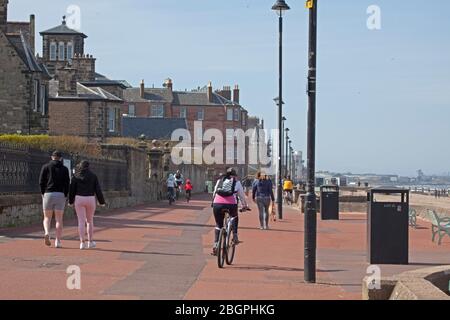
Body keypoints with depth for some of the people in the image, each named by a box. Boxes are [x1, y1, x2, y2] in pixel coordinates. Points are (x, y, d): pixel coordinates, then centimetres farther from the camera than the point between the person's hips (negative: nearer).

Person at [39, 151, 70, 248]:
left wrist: (43, 193, 9)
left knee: (47, 217, 10)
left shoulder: (46, 167, 6)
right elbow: (67, 184, 2)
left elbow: (41, 182, 0)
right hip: (60, 195, 0)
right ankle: (58, 241, 0)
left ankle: (47, 233, -17)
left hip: (48, 194, 0)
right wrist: (65, 196, 7)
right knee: (59, 219, 4)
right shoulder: (64, 169, 8)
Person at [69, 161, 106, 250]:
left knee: (81, 222, 0)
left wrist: (71, 201, 12)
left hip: (79, 199, 0)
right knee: (90, 221, 15)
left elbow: (72, 189, 2)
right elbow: (98, 190, 0)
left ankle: (82, 242, -5)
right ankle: (90, 242, 19)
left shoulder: (76, 176, 2)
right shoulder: (93, 176, 2)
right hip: (90, 199, 0)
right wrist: (102, 202, 7)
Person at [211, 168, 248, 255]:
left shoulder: (220, 180, 22)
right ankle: (235, 237, 19)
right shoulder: (236, 182, 16)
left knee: (218, 224, 18)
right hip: (231, 204, -1)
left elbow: (214, 193, 25)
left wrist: (213, 203, 38)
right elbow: (242, 195, 19)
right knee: (235, 218, 31)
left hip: (217, 204, 1)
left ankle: (215, 244, 4)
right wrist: (245, 205, 31)